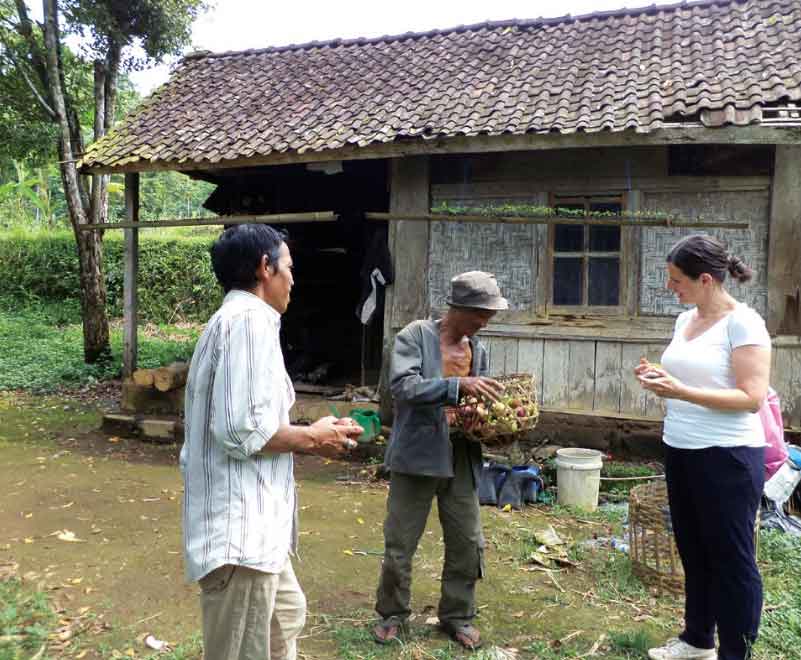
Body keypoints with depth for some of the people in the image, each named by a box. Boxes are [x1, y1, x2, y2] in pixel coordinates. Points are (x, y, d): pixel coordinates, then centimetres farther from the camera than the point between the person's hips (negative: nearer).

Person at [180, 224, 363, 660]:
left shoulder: (235, 318, 15)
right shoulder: (249, 318, -17)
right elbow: (242, 431, -25)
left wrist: (310, 438, 11)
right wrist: (312, 438, -9)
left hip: (251, 520, 11)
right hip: (239, 527, -11)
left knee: (287, 616, 28)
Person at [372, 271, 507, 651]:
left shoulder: (477, 349, 9)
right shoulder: (415, 335, -9)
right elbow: (403, 386, -23)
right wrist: (457, 385, -31)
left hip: (462, 459, 5)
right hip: (418, 455, -5)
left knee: (468, 544, 11)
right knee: (399, 544, 8)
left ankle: (457, 615, 31)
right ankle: (393, 613, 29)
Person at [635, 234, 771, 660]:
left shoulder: (742, 322, -15)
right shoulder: (685, 320, 8)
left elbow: (752, 398, -20)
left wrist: (680, 392, -26)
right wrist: (660, 377, -2)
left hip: (728, 457, -8)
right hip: (680, 452, 8)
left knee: (731, 557, 5)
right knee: (694, 551, 19)